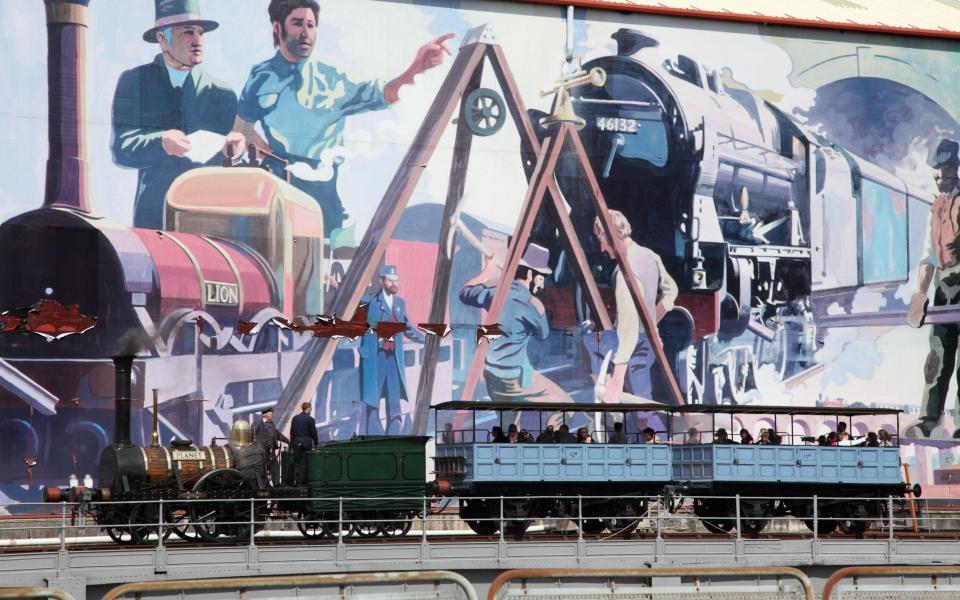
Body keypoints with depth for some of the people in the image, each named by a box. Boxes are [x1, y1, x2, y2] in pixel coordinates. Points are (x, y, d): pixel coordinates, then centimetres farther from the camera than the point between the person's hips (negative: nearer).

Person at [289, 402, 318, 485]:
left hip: (297, 442, 3)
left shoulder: (295, 418, 6)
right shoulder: (310, 419, -8)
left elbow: (292, 432, 8)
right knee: (303, 463, 2)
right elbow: (313, 432, -5)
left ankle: (295, 479, -4)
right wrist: (316, 443, 6)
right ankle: (300, 482, 2)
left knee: (297, 462, 11)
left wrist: (292, 442, 14)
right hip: (307, 442, -3)